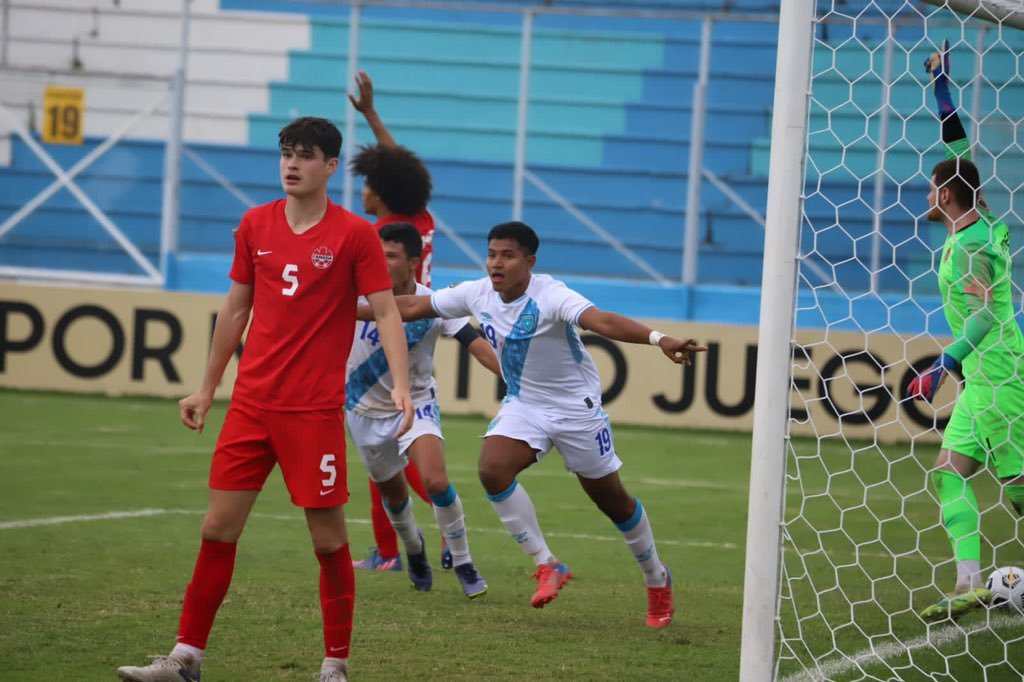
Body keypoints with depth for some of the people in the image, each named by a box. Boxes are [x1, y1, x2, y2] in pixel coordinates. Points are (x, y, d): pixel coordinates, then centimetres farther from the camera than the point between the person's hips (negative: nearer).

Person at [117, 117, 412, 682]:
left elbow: (386, 313, -7)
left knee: (328, 538, -1)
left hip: (315, 410, -4)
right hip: (251, 402, 4)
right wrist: (207, 388, 19)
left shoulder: (355, 234, -4)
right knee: (217, 529, 2)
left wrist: (400, 385, -21)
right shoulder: (254, 225, 9)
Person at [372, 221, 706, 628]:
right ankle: (547, 567, -9)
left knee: (611, 499, 6)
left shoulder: (550, 297, -27)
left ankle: (657, 580, 30)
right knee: (492, 470, -22)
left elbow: (602, 321, -44)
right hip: (523, 404, 5)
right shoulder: (477, 294, -9)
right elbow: (411, 307, 3)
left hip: (576, 407, -5)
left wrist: (658, 339, -60)